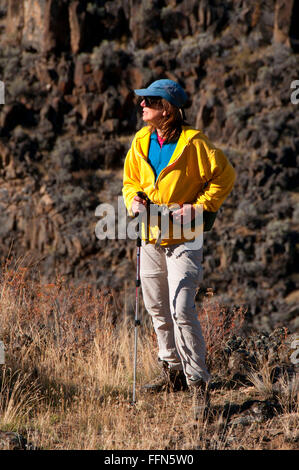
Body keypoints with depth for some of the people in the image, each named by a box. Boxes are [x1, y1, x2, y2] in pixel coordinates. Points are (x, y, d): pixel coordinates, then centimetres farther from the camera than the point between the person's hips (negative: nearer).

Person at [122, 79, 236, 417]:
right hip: (151, 237, 7)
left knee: (181, 309, -15)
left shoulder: (193, 142, -12)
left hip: (183, 237, -7)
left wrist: (200, 207, -13)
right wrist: (134, 199, -3)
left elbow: (225, 176, -6)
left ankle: (197, 380, -7)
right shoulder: (140, 142, 6)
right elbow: (130, 180, 19)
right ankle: (172, 372, 29)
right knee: (157, 309, 13)